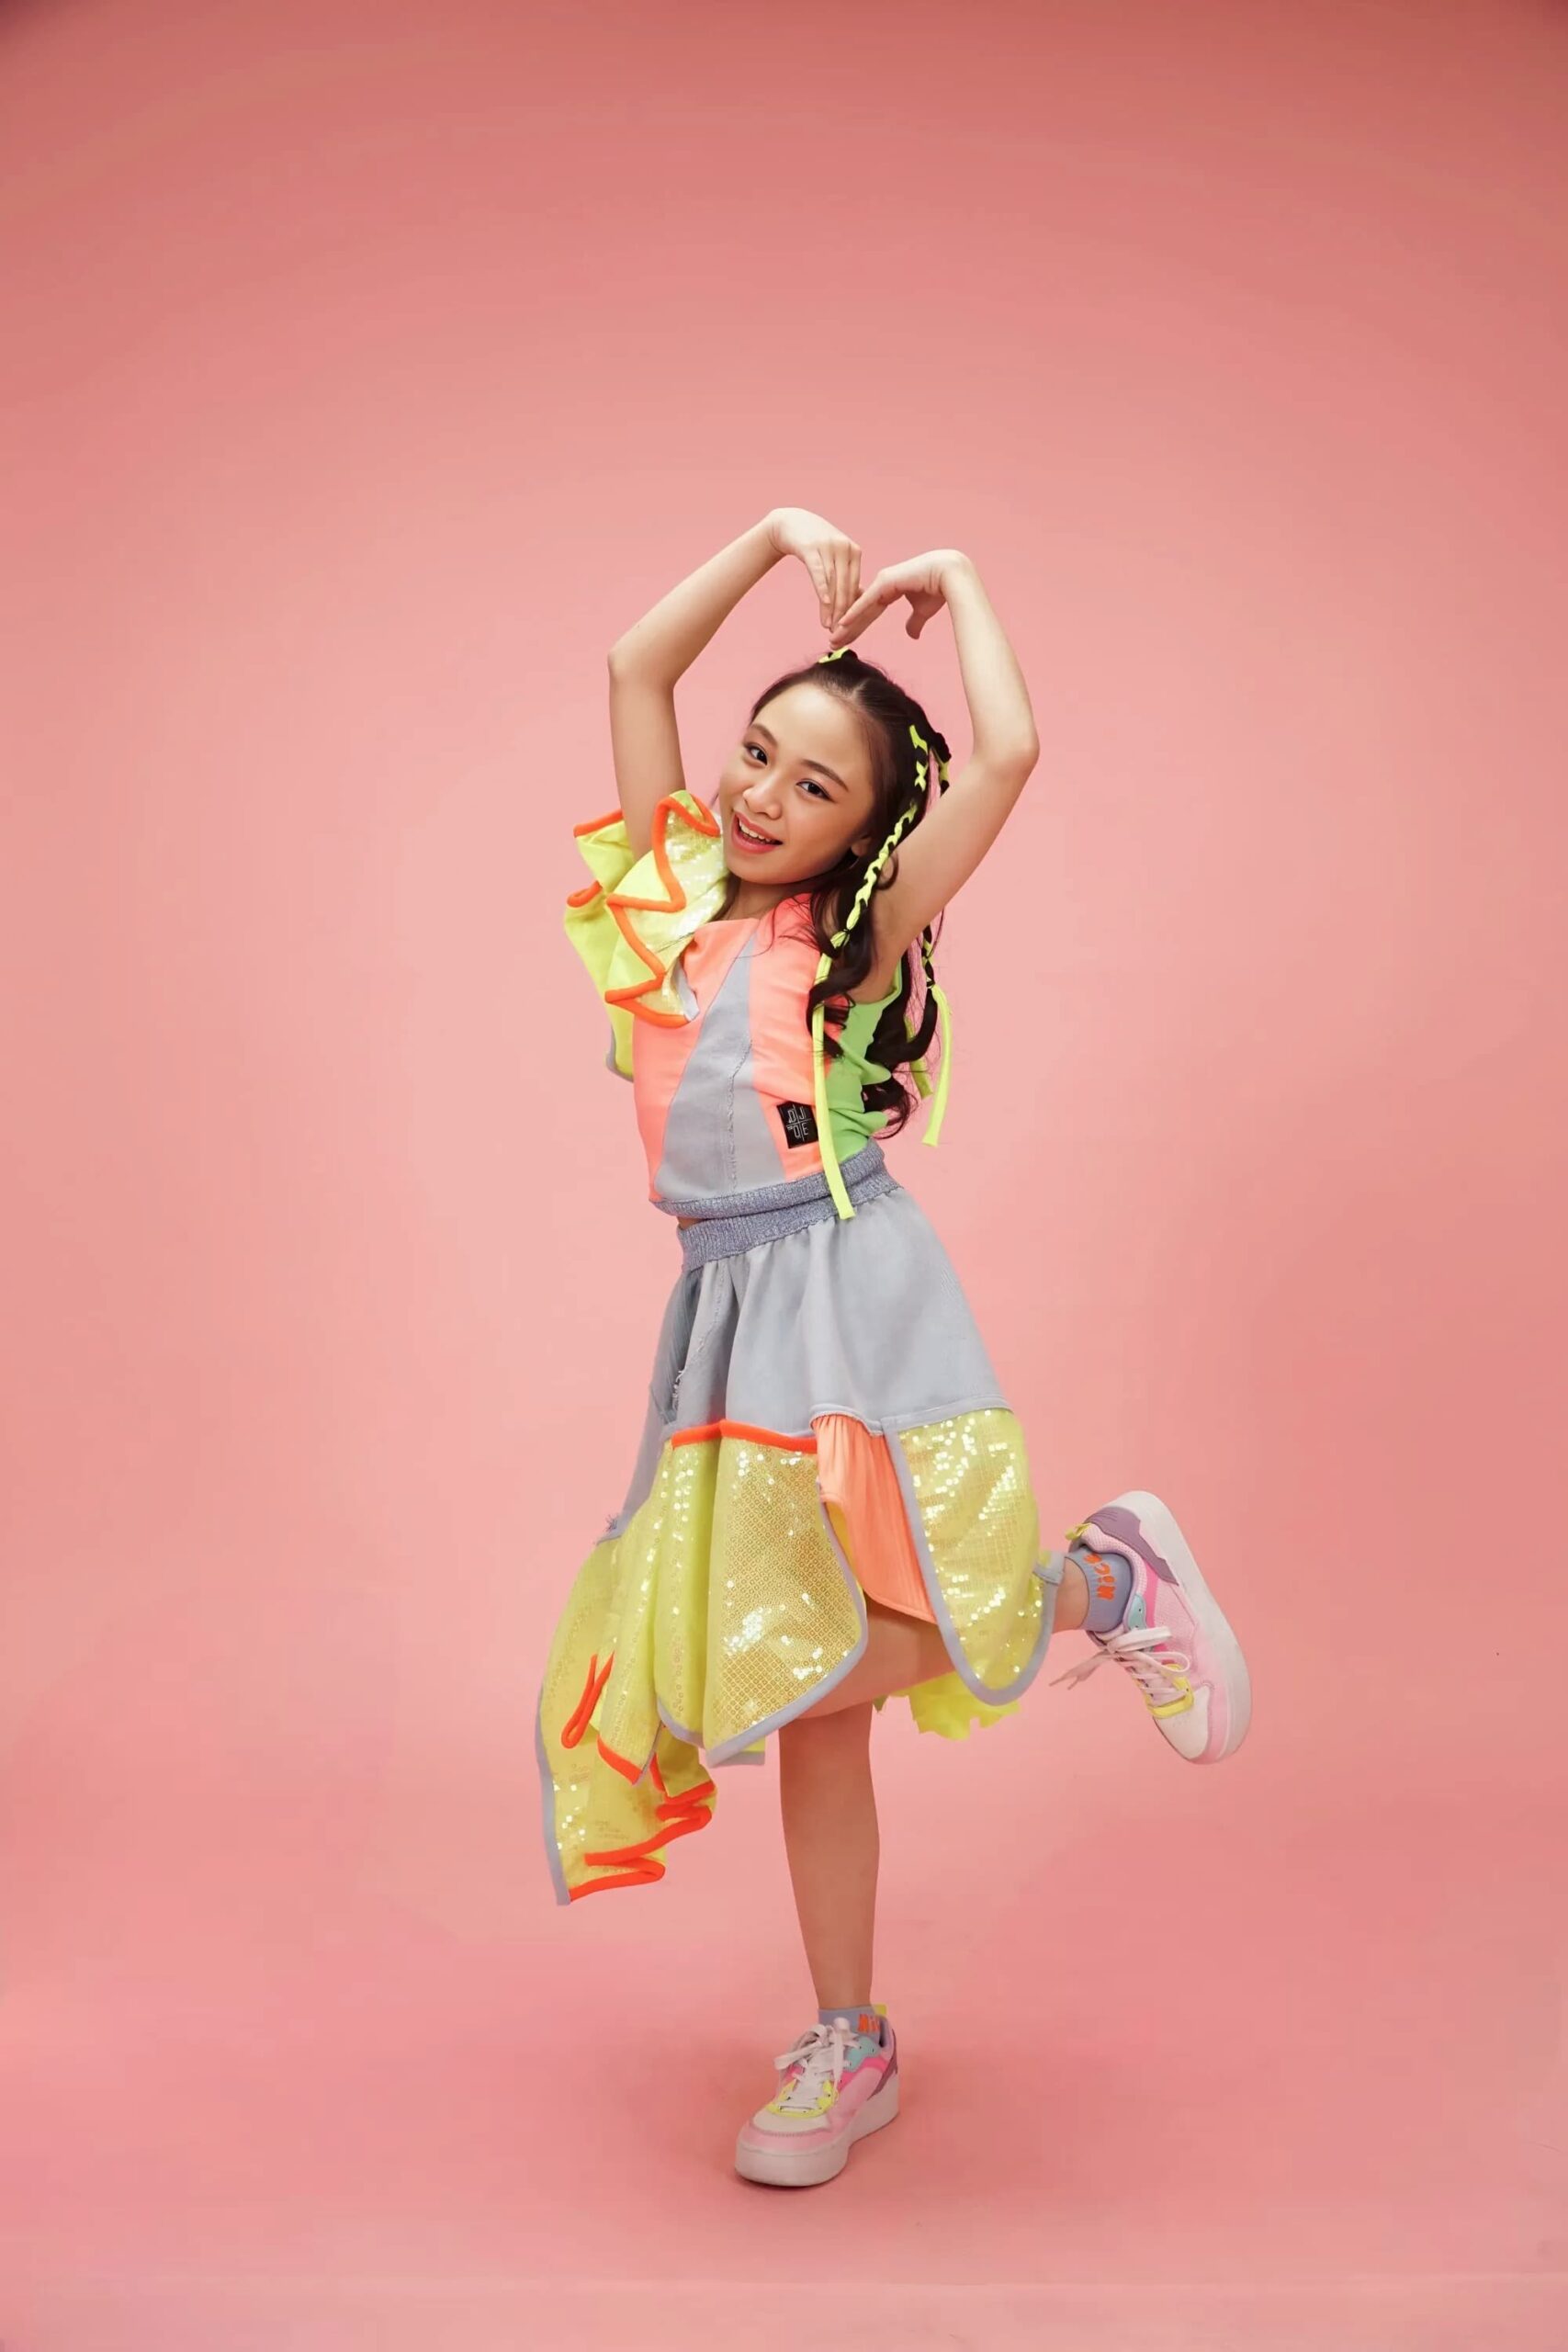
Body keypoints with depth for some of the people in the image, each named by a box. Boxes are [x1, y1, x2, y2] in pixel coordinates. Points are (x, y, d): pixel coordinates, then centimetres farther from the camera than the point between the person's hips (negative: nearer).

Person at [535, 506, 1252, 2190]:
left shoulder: (860, 932, 2)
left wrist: (958, 582, 6)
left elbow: (1007, 753, -9)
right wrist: (775, 539, 9)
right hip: (728, 1304, 5)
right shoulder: (674, 900, 14)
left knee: (825, 1666, -16)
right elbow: (636, 667, 14)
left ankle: (1102, 1578, 9)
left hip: (849, 1293, -5)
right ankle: (851, 2047, 19)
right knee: (804, 1688, 7)